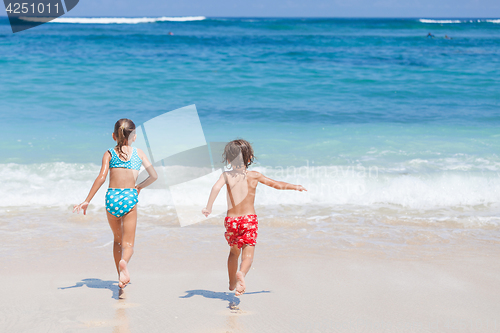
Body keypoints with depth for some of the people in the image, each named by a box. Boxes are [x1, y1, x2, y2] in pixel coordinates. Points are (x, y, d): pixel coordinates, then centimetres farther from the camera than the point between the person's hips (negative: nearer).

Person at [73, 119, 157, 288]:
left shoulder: (109, 153, 7)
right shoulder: (139, 153, 10)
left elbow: (101, 177, -5)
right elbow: (154, 176, 9)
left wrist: (87, 201, -6)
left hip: (112, 197, 1)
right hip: (129, 197, -1)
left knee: (117, 239, 22)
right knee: (128, 243, -2)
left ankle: (120, 275, 22)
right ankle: (123, 262, -35)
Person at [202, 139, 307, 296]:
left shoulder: (226, 175, -1)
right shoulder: (254, 176, 2)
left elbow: (216, 187, -21)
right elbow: (277, 185, 10)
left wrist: (208, 207, -24)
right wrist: (295, 187, 25)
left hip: (231, 219, 2)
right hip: (249, 218, -2)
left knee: (234, 252, 24)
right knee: (248, 255, -6)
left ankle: (232, 283, 33)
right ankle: (241, 273, -37)